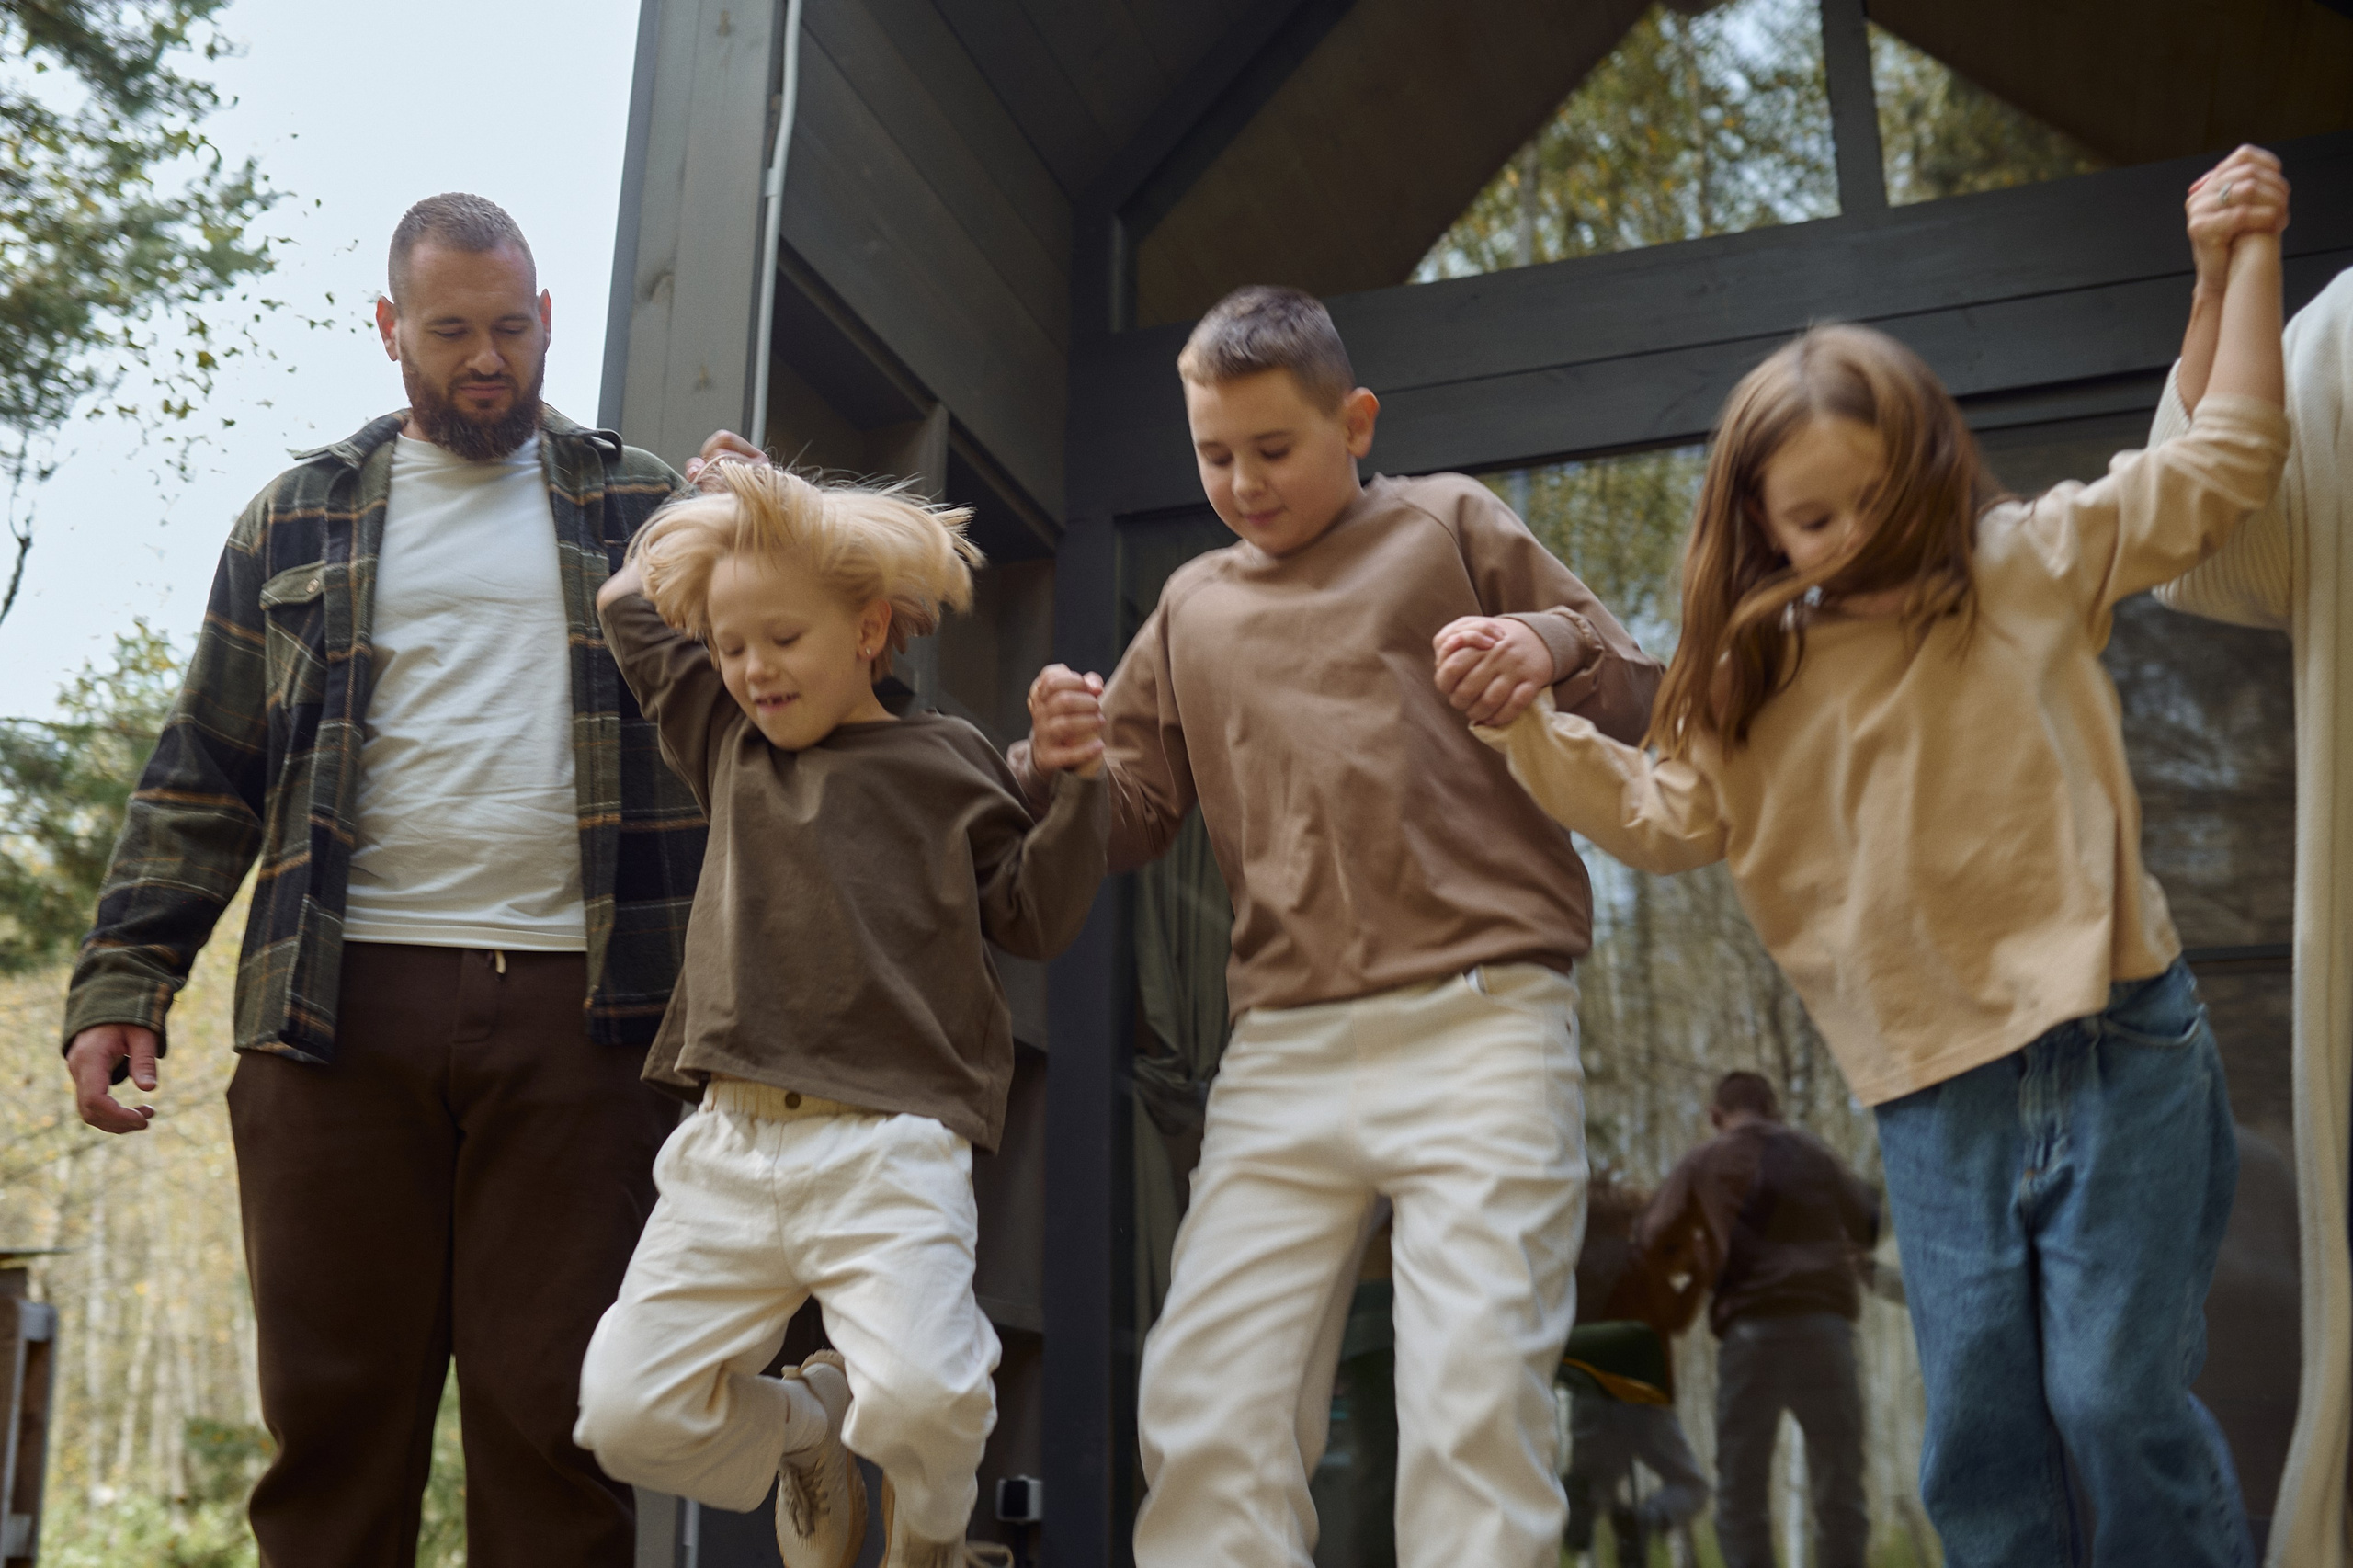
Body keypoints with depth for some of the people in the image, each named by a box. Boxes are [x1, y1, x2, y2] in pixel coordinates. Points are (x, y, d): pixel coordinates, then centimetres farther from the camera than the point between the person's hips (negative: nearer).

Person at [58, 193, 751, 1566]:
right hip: (343, 1002, 1)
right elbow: (206, 774, 14)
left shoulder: (643, 505, 13)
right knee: (335, 1403, 5)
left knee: (555, 1413, 1)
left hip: (576, 1005, -1)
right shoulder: (300, 519, 16)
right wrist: (123, 979, 6)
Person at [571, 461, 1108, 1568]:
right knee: (626, 1414, -1)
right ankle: (805, 1432, 29)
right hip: (729, 1144, 5)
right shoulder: (731, 746, 18)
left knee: (919, 1402, -23)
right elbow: (627, 606, 28)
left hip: (888, 1145, -5)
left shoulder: (944, 760, 5)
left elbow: (1033, 917, 4)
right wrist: (712, 521, 28)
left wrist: (1077, 778, -7)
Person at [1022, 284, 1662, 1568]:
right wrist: (1063, 764, -2)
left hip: (1480, 1029, -3)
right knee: (1203, 1408, -1)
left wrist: (1557, 642, -11)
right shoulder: (1193, 606, 21)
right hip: (1282, 1052, 4)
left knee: (1474, 1403, -8)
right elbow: (1133, 820, 20)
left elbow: (1636, 703, 11)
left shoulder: (1448, 526, 11)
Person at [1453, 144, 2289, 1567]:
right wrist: (1525, 723, 0)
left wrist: (2245, 254, 1)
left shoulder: (2032, 565, 1)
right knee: (1979, 1434, 5)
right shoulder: (1759, 680, 8)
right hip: (1934, 1092, 3)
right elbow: (1662, 819, 11)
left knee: (2122, 1397, -3)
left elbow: (2224, 461, 3)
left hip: (2117, 1048, -3)